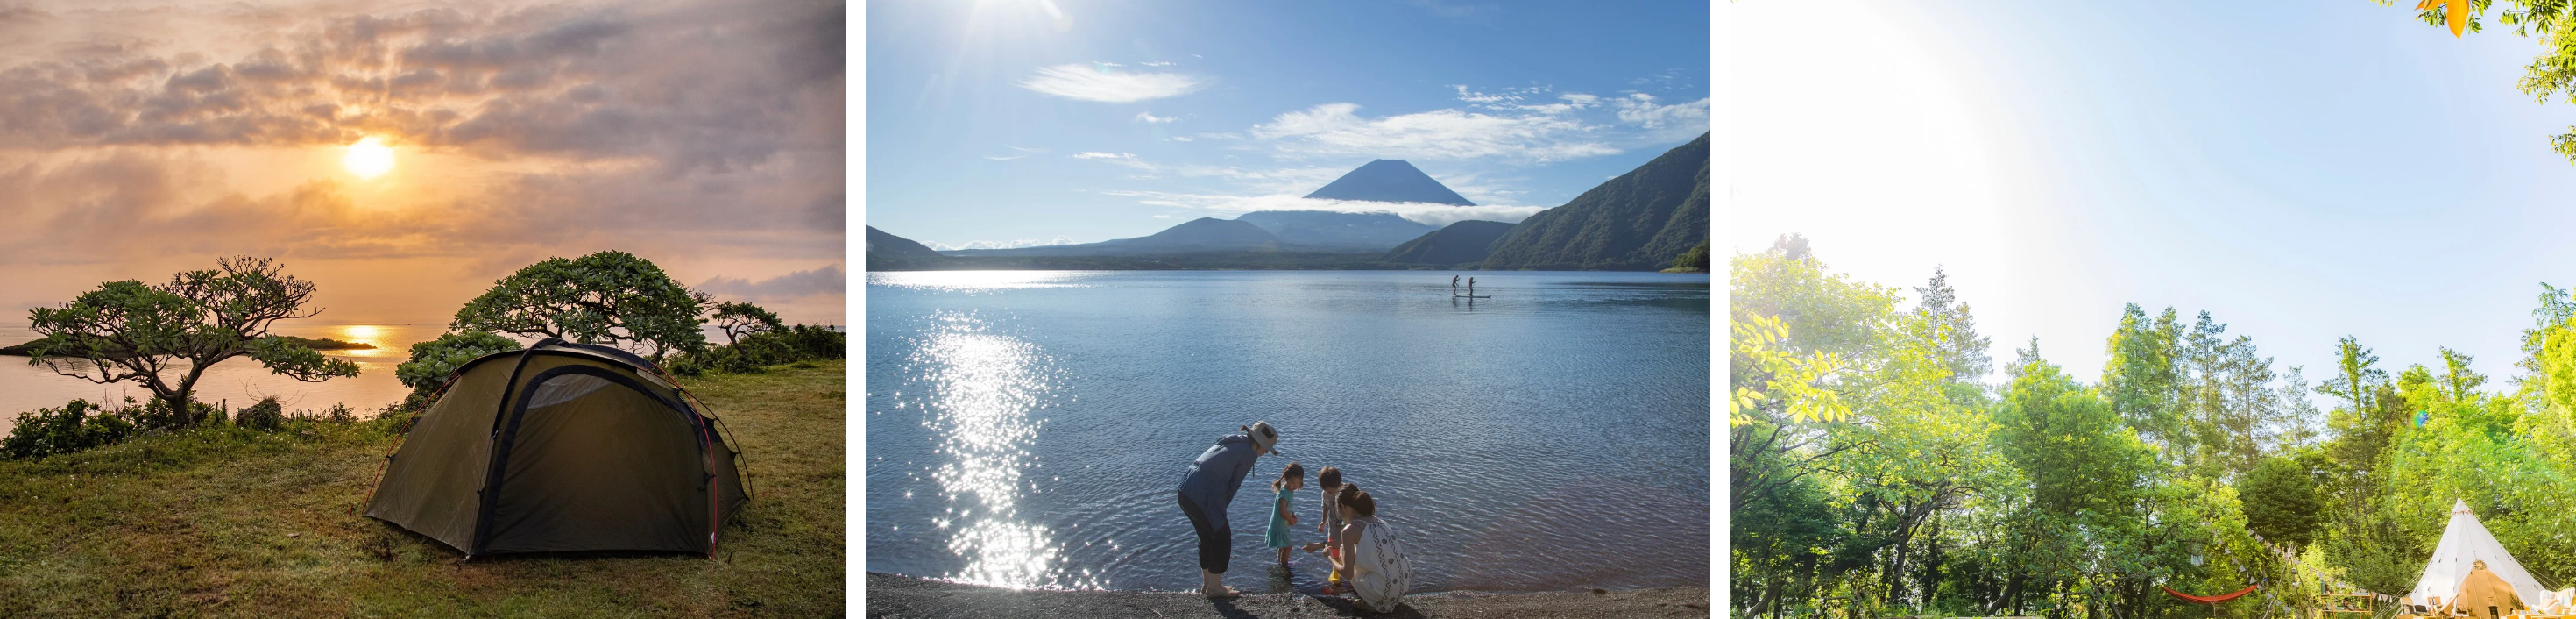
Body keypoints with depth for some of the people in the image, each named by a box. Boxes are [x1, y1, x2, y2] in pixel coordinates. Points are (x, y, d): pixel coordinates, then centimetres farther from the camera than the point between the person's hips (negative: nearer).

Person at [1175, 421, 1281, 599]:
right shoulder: (1248, 454, -5)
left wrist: (1218, 508, 19)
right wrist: (1221, 509, 8)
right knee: (1222, 537, 8)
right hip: (1203, 498, -9)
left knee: (1207, 536, 22)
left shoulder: (1230, 443, 21)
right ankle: (1214, 587, 15)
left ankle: (1207, 583, 33)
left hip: (1185, 492, 9)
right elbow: (1233, 485, -3)